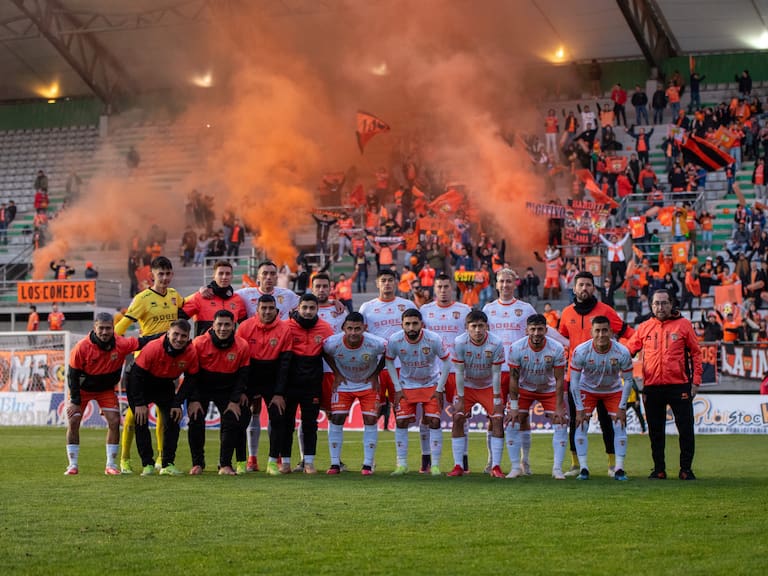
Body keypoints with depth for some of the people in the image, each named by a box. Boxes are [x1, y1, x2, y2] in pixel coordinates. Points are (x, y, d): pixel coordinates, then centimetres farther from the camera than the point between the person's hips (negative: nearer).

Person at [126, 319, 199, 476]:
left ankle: (168, 464, 0)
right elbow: (136, 374, -24)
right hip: (142, 385, -3)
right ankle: (147, 464, -5)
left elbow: (190, 379, -7)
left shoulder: (191, 353, -23)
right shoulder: (153, 348, -33)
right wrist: (139, 403, -23)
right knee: (141, 421, -12)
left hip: (165, 387, 3)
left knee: (173, 420, -8)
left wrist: (178, 403, -12)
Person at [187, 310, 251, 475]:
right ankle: (197, 463, 2)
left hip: (226, 390, 1)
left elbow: (242, 376, -5)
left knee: (232, 422, -13)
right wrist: (193, 399, -17)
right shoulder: (199, 343, -19)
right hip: (201, 389, -1)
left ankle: (225, 465, -2)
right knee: (195, 421, -14)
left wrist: (235, 400, -10)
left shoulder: (242, 346, -14)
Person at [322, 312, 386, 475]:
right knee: (336, 419, -7)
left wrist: (375, 375, -5)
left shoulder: (375, 344, -28)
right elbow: (324, 353, -1)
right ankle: (335, 463, 2)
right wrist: (337, 373, -3)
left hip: (368, 384, -1)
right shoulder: (333, 343, -26)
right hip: (343, 383, 1)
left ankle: (368, 464, 2)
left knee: (370, 420, -8)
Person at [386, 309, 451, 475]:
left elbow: (446, 362, -10)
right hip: (407, 386, 1)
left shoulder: (434, 339, -25)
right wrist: (397, 388, -4)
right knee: (401, 422, -4)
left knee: (434, 421, -9)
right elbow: (389, 362, -1)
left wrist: (439, 389, -9)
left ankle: (435, 465, 0)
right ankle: (402, 465, 7)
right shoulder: (394, 341, -21)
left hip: (431, 385, -1)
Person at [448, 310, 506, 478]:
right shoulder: (459, 342, -21)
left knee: (497, 419, -12)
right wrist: (460, 399, -13)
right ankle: (459, 466, -3)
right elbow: (459, 372, -14)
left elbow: (496, 373, -15)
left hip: (489, 387, 0)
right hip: (466, 386, 0)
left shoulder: (496, 343, -22)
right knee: (457, 419, -11)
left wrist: (496, 398, -13)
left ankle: (496, 467, -6)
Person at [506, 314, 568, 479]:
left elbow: (559, 379, -16)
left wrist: (558, 408, -18)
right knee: (513, 423, -11)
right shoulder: (516, 348, -23)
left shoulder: (557, 349, -23)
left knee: (561, 423, -12)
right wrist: (513, 407, -16)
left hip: (549, 390, 0)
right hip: (524, 389, 0)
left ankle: (557, 468, -4)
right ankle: (516, 467, 0)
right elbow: (513, 378, -14)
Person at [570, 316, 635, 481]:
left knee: (620, 426, -8)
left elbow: (628, 380, -13)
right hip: (587, 390, 0)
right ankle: (583, 469, -4)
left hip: (614, 391, 1)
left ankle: (619, 469, 0)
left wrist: (622, 408, -14)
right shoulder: (581, 351, -28)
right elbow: (574, 381, -18)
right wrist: (579, 409, -18)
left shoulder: (622, 352, -26)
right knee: (581, 425, -11)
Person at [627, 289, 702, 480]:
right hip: (652, 387, 2)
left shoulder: (683, 325, 3)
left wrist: (696, 381, -1)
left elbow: (695, 353, 4)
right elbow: (628, 350, 10)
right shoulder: (645, 327, 9)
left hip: (679, 386, -2)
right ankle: (659, 469, 17)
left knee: (686, 429, 0)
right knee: (655, 432, 8)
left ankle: (686, 469, 10)